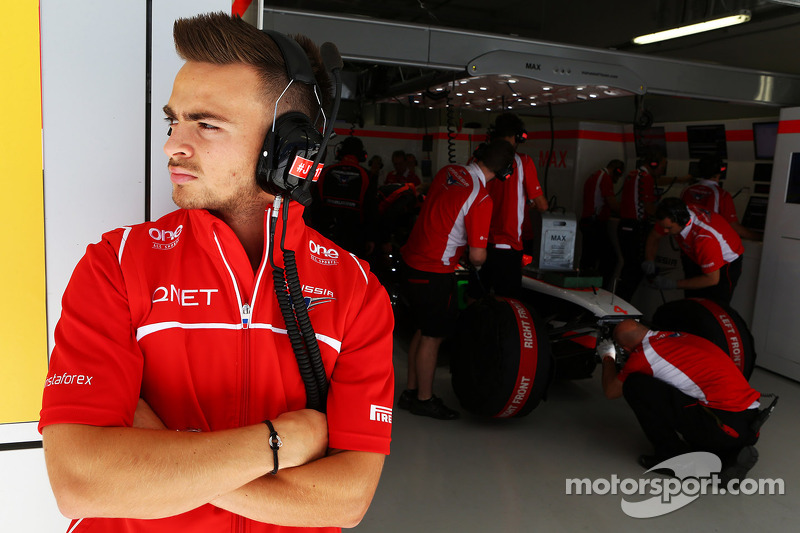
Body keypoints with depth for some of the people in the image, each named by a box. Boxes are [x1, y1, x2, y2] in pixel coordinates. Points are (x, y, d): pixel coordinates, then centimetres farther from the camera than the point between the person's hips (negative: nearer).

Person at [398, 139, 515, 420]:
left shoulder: (448, 171, 3)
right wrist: (476, 263, 4)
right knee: (432, 336, 5)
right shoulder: (481, 199, -19)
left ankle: (411, 392, 30)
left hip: (413, 259, 8)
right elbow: (477, 254, -17)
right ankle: (424, 400, 19)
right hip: (435, 271, -8)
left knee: (424, 330, 19)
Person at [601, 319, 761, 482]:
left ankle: (672, 456, 3)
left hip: (726, 425, -8)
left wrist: (608, 357, 29)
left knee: (634, 385, -7)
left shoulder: (643, 354, -6)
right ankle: (731, 455, 12)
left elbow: (611, 391, 12)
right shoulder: (679, 336, 16)